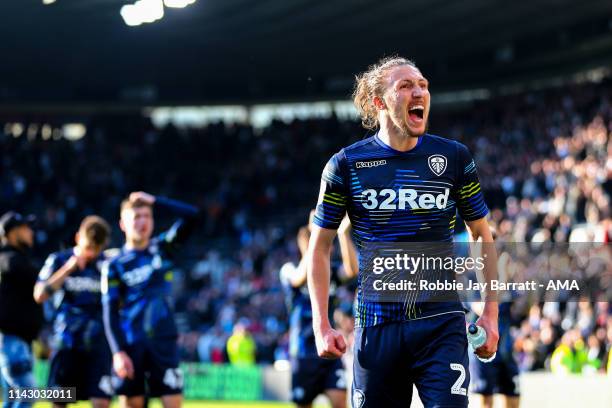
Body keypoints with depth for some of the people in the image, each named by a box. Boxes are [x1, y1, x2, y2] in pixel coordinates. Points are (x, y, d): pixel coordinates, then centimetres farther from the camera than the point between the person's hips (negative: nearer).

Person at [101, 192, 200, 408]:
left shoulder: (163, 248, 7)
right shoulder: (115, 266, 1)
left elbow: (192, 216, -5)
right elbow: (110, 313, -3)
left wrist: (154, 201, -7)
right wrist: (118, 352, -13)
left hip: (164, 341, 1)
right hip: (130, 344, -1)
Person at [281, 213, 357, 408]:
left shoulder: (330, 272, 5)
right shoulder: (289, 270, -3)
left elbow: (352, 269, -16)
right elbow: (300, 278, -27)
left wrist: (343, 234, -27)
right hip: (303, 353, -2)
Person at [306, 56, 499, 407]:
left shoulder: (454, 158, 4)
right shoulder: (346, 164, 1)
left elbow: (483, 236, 11)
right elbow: (320, 246, 7)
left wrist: (491, 312, 3)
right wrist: (322, 325, -1)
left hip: (441, 324, 0)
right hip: (377, 324, 0)